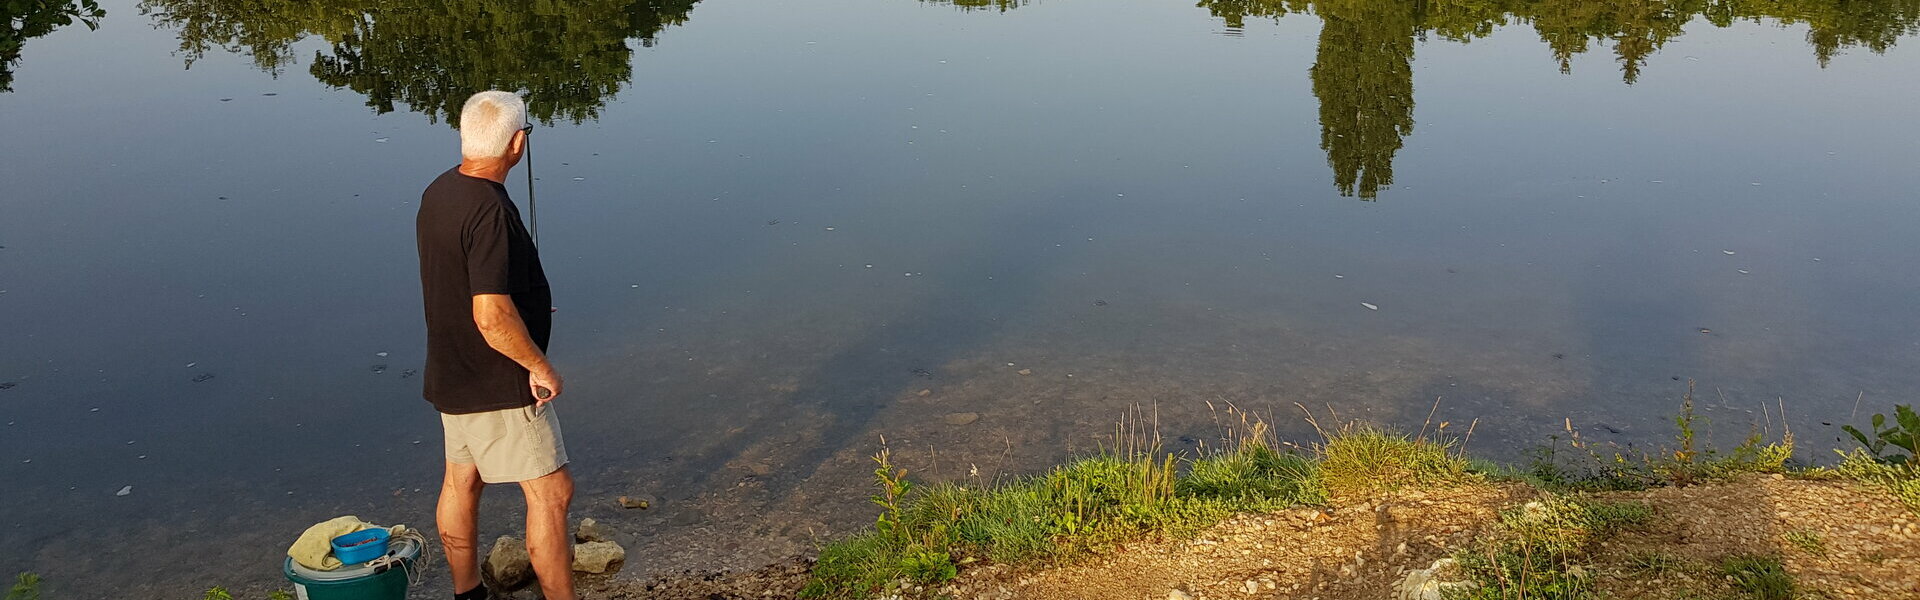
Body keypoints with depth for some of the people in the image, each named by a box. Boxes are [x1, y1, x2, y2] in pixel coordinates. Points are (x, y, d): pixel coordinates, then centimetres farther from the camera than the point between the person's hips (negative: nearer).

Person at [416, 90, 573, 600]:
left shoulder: (436, 193, 3)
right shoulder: (489, 210, -26)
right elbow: (492, 318, -30)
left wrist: (527, 305, 21)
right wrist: (540, 366, -17)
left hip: (449, 372, 10)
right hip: (499, 384, -10)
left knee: (461, 481, 20)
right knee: (550, 493, -1)